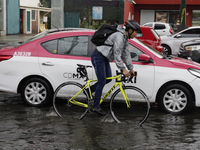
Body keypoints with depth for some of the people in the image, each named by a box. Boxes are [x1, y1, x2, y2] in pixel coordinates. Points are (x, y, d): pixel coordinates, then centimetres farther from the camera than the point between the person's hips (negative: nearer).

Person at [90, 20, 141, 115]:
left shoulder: (125, 38, 9)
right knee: (102, 81, -8)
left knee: (108, 78, 10)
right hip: (98, 57, -10)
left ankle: (89, 90, 23)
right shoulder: (119, 36, -23)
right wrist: (123, 69, -30)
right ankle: (95, 107, -1)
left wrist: (131, 68, 8)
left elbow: (126, 54, 12)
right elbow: (117, 54, -28)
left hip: (104, 58, 10)